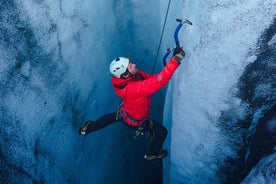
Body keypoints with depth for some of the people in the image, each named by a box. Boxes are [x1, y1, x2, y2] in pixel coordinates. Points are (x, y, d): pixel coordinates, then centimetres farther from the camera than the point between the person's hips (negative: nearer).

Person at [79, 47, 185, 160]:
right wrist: (175, 60, -58)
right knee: (162, 132, 16)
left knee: (111, 117, 38)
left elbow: (150, 77, -18)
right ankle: (152, 154, 43)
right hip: (136, 121, -7)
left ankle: (87, 129, 58)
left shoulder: (133, 74, -24)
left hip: (124, 111, 7)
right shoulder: (133, 88, -48)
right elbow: (159, 81, -56)